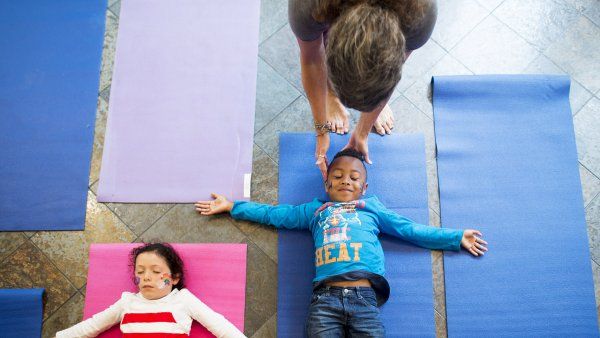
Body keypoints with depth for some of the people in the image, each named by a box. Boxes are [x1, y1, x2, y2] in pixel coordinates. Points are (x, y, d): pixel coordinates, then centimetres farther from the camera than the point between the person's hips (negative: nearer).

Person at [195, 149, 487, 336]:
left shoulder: (371, 208, 27)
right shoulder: (315, 210, 28)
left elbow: (411, 230, 27)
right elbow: (273, 214, 31)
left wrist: (456, 238, 25)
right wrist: (232, 207, 30)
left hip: (364, 298, 0)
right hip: (325, 297, 0)